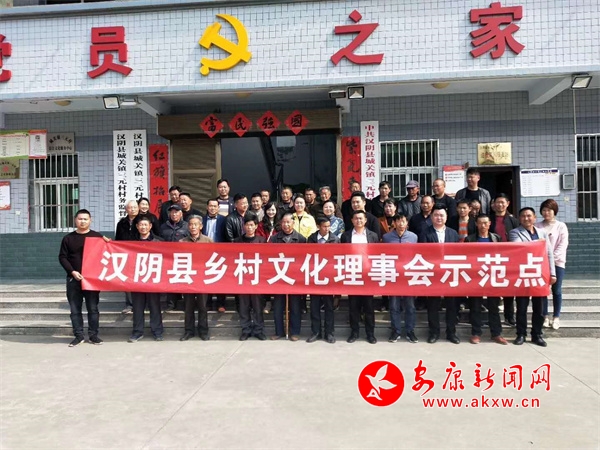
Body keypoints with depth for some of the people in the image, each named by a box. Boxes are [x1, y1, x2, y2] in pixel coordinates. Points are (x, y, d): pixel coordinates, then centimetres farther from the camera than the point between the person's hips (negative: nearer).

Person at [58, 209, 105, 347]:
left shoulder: (98, 237, 4)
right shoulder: (68, 238, 7)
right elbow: (62, 257, 4)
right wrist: (72, 271, -9)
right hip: (73, 279, 1)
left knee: (93, 308, 2)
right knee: (75, 309, 5)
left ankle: (93, 335, 11)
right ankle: (78, 336, 14)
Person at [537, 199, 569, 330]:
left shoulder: (561, 226, 2)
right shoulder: (538, 226, 4)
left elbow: (563, 245, -5)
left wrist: (552, 258, -14)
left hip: (557, 262, -1)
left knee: (556, 290, 4)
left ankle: (556, 317, 13)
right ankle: (544, 317, 11)